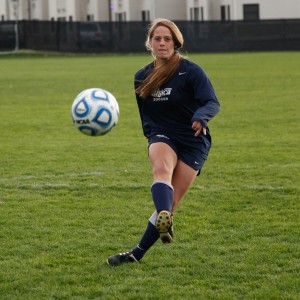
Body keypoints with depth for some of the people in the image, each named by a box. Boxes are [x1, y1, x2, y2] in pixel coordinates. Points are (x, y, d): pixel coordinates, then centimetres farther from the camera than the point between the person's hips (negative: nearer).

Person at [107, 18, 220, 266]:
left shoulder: (191, 71, -9)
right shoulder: (142, 77, 5)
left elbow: (213, 103, -19)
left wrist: (200, 117, -38)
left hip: (193, 142, -2)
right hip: (162, 137, 2)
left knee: (171, 203, -9)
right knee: (161, 168, -35)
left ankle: (137, 254, -1)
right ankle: (165, 220, -60)